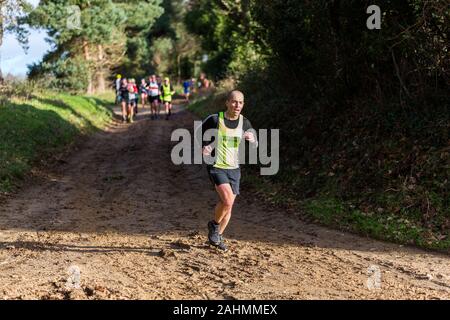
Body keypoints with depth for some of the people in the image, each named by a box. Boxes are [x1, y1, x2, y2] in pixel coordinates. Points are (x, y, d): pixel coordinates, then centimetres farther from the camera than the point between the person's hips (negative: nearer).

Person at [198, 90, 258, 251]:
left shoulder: (244, 122, 1)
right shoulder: (215, 119, -10)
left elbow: (254, 145, 9)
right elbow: (200, 131, 8)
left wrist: (252, 139, -13)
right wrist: (204, 146, -7)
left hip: (234, 168, 4)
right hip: (216, 167, -4)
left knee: (228, 205, 8)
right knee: (227, 200, -23)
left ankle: (218, 235, 29)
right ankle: (214, 224, 5)